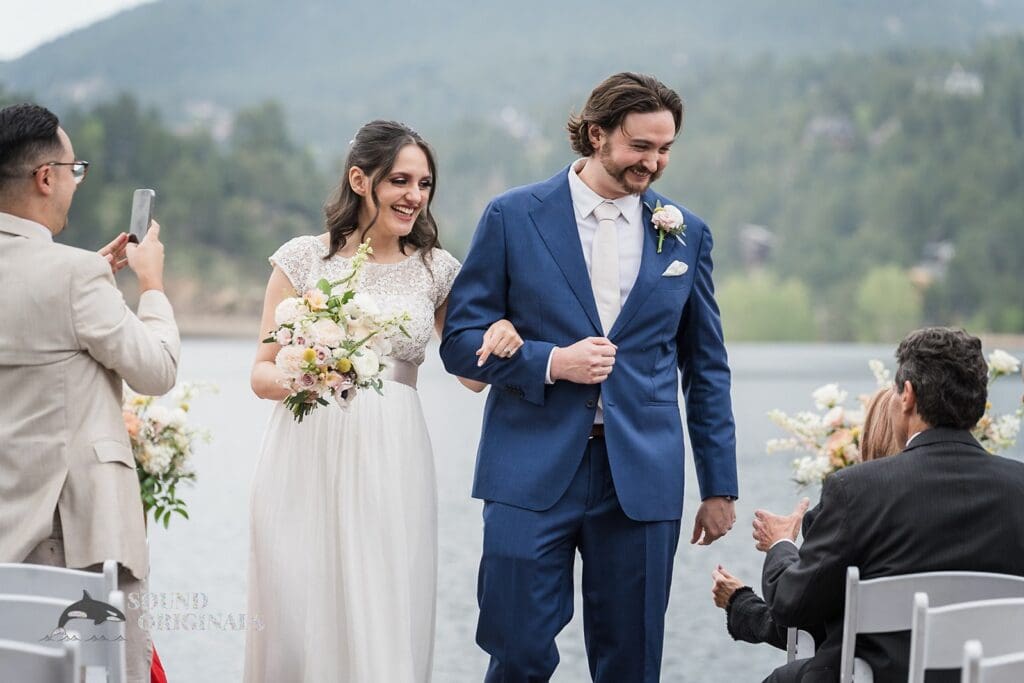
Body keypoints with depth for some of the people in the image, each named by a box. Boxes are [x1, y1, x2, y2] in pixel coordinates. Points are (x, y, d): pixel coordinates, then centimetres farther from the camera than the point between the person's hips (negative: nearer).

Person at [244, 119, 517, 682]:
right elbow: (261, 371, 5)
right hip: (307, 460, -1)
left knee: (386, 629, -1)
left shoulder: (437, 269, 8)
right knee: (296, 627, -3)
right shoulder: (303, 258, 2)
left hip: (391, 467, 1)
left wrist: (500, 339, -7)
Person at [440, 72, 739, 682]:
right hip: (534, 476, -2)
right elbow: (461, 340, 1)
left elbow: (707, 369, 13)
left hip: (641, 482, 2)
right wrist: (548, 362, -15)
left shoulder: (687, 234, 9)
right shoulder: (514, 218, 1)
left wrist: (719, 486, 10)